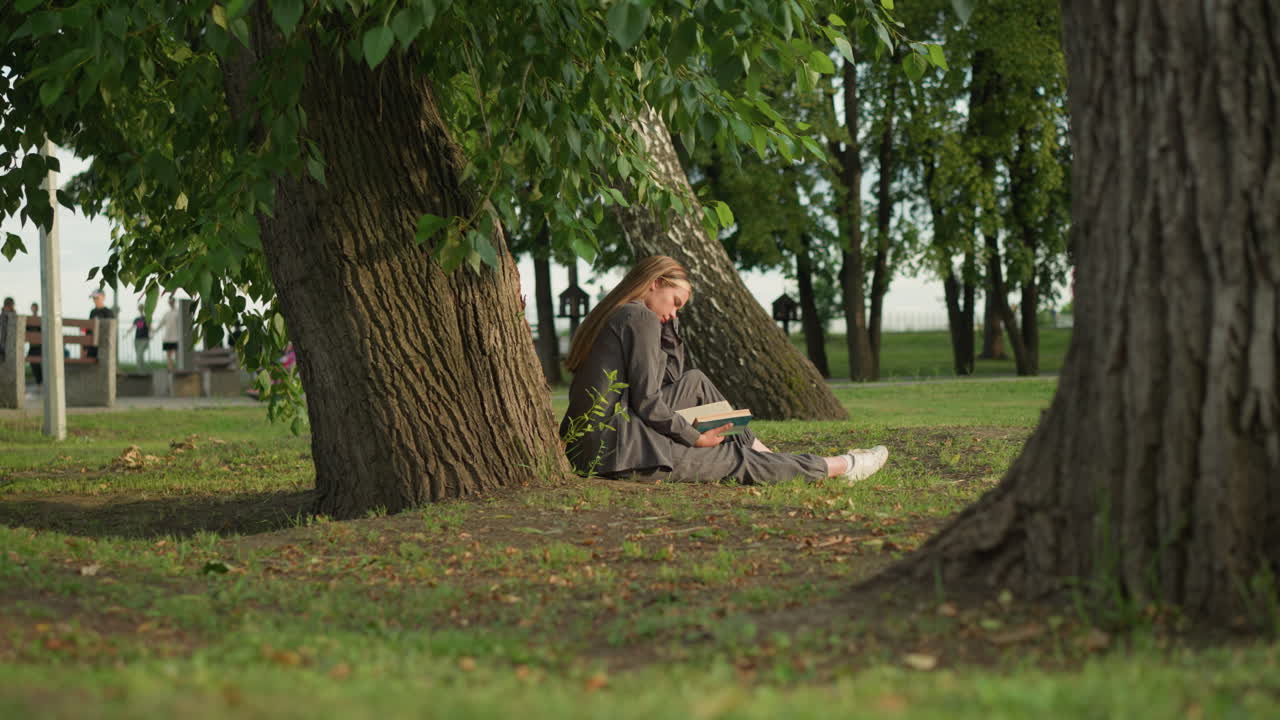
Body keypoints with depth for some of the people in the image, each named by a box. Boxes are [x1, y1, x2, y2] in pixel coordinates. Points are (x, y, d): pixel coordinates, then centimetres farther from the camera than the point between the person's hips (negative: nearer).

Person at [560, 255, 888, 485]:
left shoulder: (610, 319, 19)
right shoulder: (641, 318, -9)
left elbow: (673, 380, 22)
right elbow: (648, 403, -16)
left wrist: (667, 325, 16)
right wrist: (696, 437, -5)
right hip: (620, 451, -9)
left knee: (695, 383, 20)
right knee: (735, 458, 4)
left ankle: (760, 450, 25)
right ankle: (841, 467, 15)